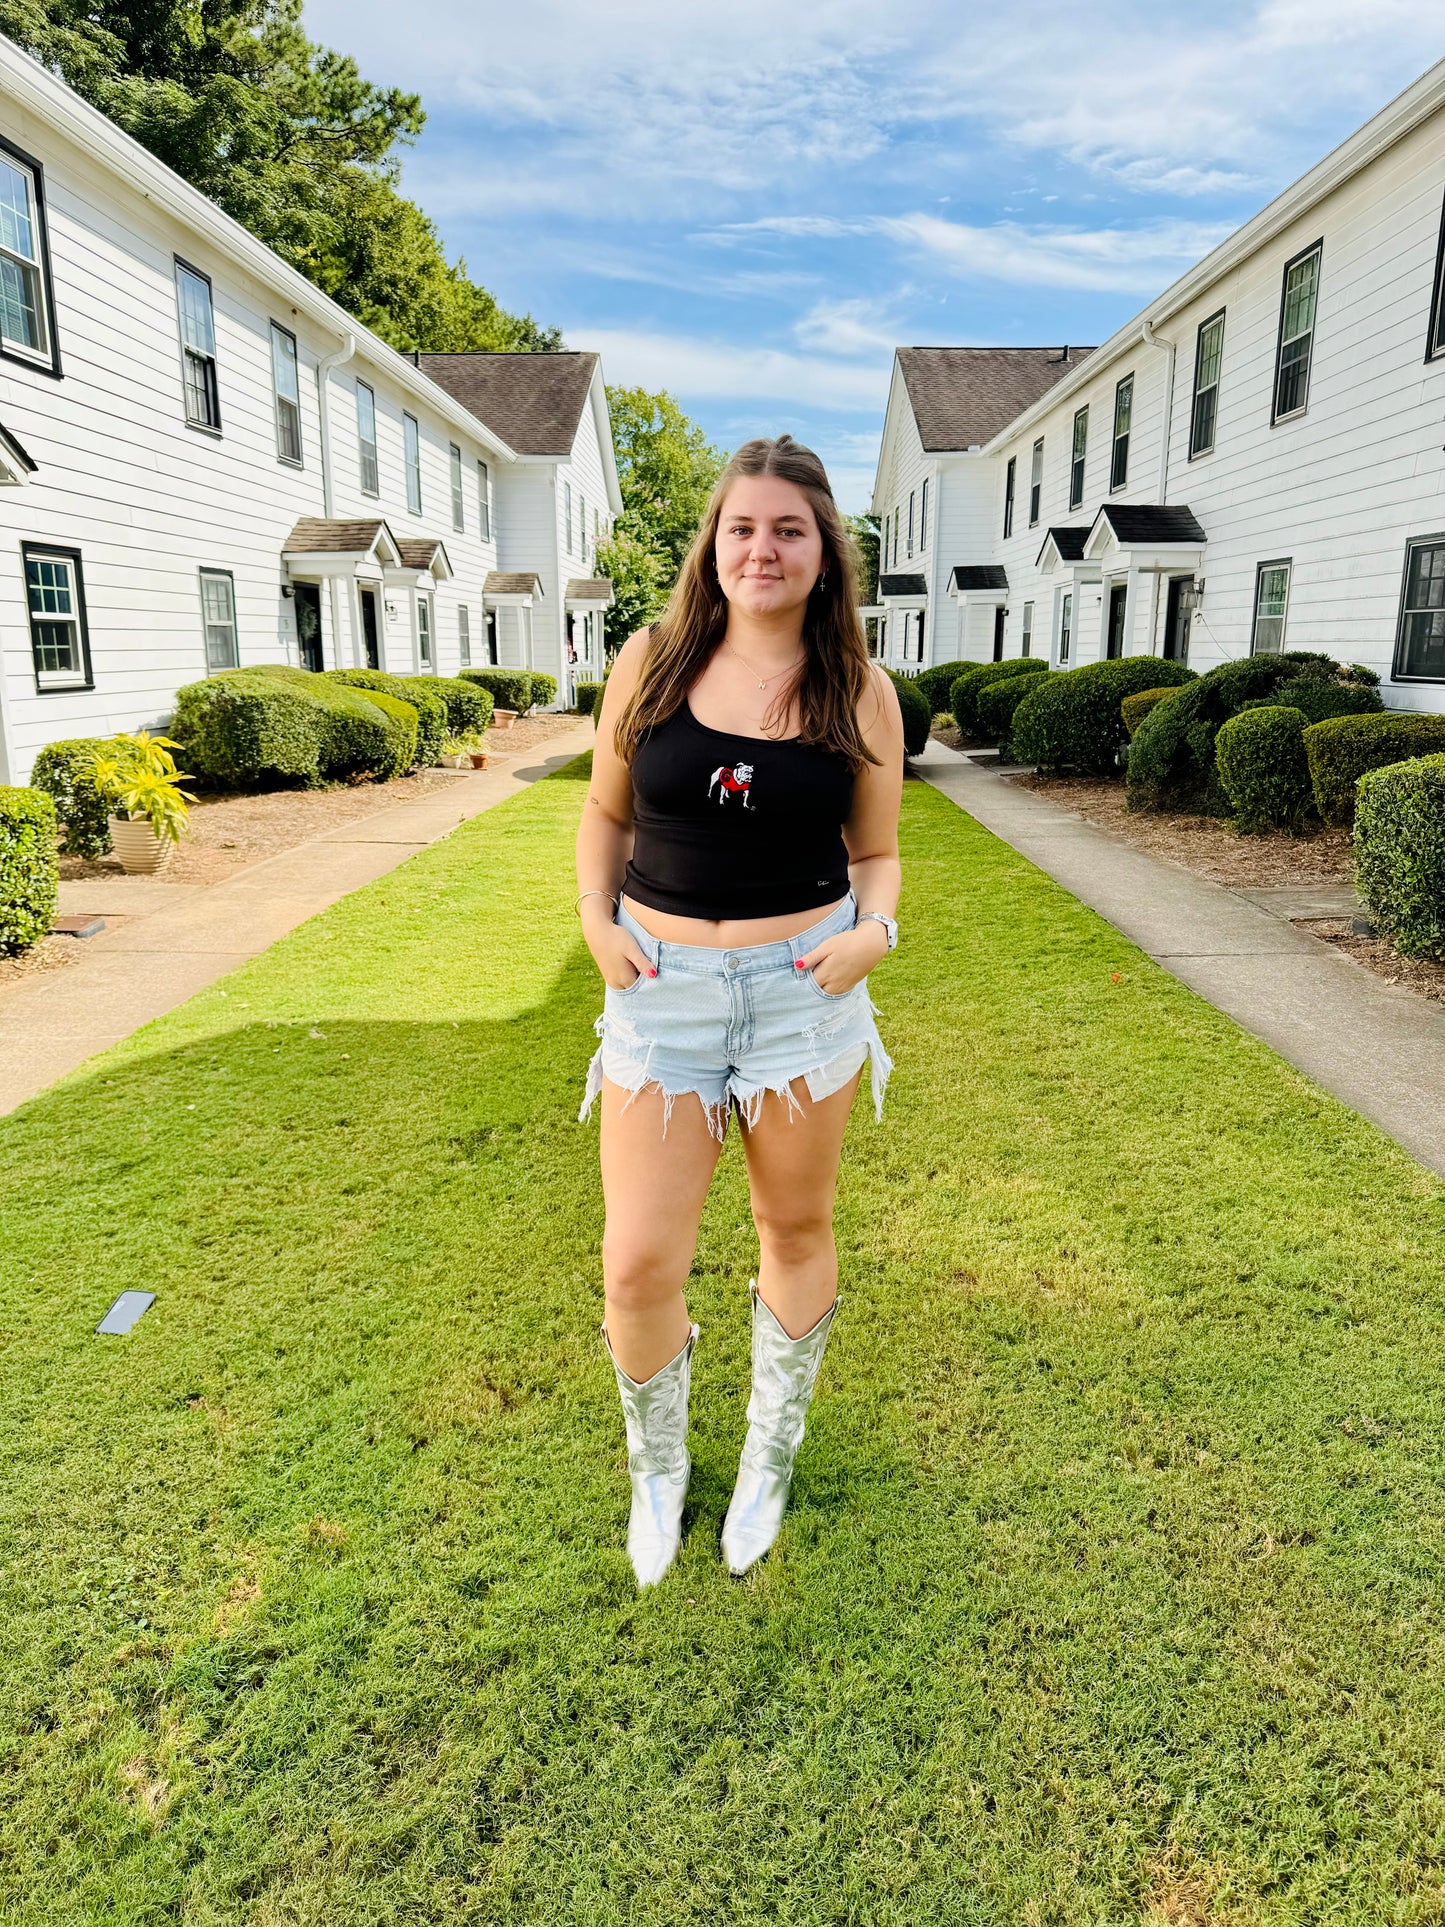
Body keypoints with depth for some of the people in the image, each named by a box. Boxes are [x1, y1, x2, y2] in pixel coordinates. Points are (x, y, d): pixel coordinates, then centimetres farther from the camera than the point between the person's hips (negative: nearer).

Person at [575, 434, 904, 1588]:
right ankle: (657, 1469, 32)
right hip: (661, 988, 0)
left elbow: (877, 851, 8)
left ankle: (770, 1460, 40)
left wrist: (874, 931, -12)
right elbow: (606, 810, 11)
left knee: (797, 1232, 14)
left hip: (803, 986, 0)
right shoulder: (652, 664, 1)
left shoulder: (860, 694, 0)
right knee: (638, 1267, 0)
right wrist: (596, 918, -4)